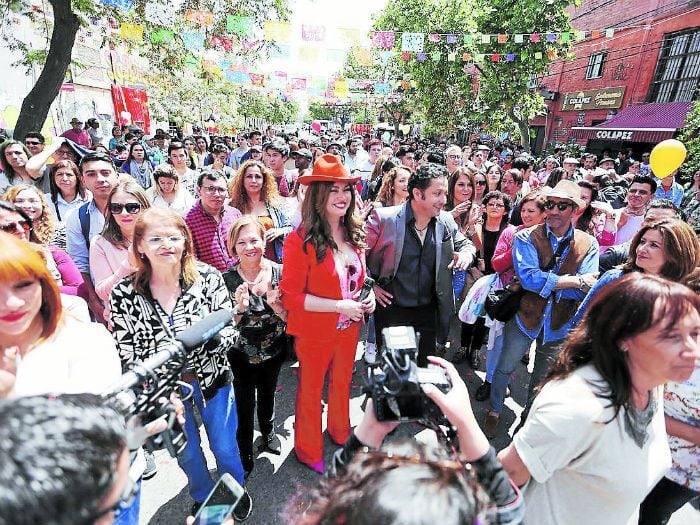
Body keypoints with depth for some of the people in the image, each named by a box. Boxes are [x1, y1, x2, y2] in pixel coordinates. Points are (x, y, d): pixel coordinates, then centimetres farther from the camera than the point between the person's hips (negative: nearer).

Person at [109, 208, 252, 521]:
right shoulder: (123, 293, -14)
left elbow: (229, 332, -12)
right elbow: (126, 354, -8)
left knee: (225, 447, 17)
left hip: (212, 378, 0)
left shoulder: (208, 277, -15)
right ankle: (203, 499, 54)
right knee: (187, 452, 22)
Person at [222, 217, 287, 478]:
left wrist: (273, 302, -29)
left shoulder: (279, 272, -13)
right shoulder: (227, 280, -17)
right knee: (244, 406, 10)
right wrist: (239, 307, -32)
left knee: (267, 396, 25)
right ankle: (244, 452, 40)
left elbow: (290, 317, -9)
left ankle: (268, 432, 56)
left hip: (273, 352, 2)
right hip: (240, 355, -2)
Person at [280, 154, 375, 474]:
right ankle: (308, 451, 45)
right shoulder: (300, 241, -22)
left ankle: (340, 434, 55)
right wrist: (339, 306, -26)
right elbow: (290, 296, -21)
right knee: (311, 392, 18)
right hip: (314, 334, -6)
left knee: (342, 384, 27)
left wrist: (368, 296, -8)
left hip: (349, 329, 6)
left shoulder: (354, 235, -1)